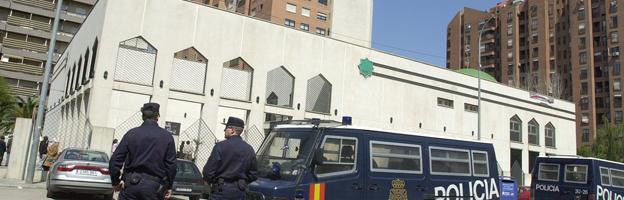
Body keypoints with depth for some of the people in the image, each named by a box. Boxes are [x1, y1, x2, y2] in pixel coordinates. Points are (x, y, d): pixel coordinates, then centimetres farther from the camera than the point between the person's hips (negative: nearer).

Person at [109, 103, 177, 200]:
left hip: (131, 184, 1)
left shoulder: (132, 133, 0)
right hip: (153, 187, -1)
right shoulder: (167, 136, -2)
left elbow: (115, 159, -1)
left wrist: (116, 181, 11)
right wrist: (168, 186, 9)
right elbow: (171, 164, -2)